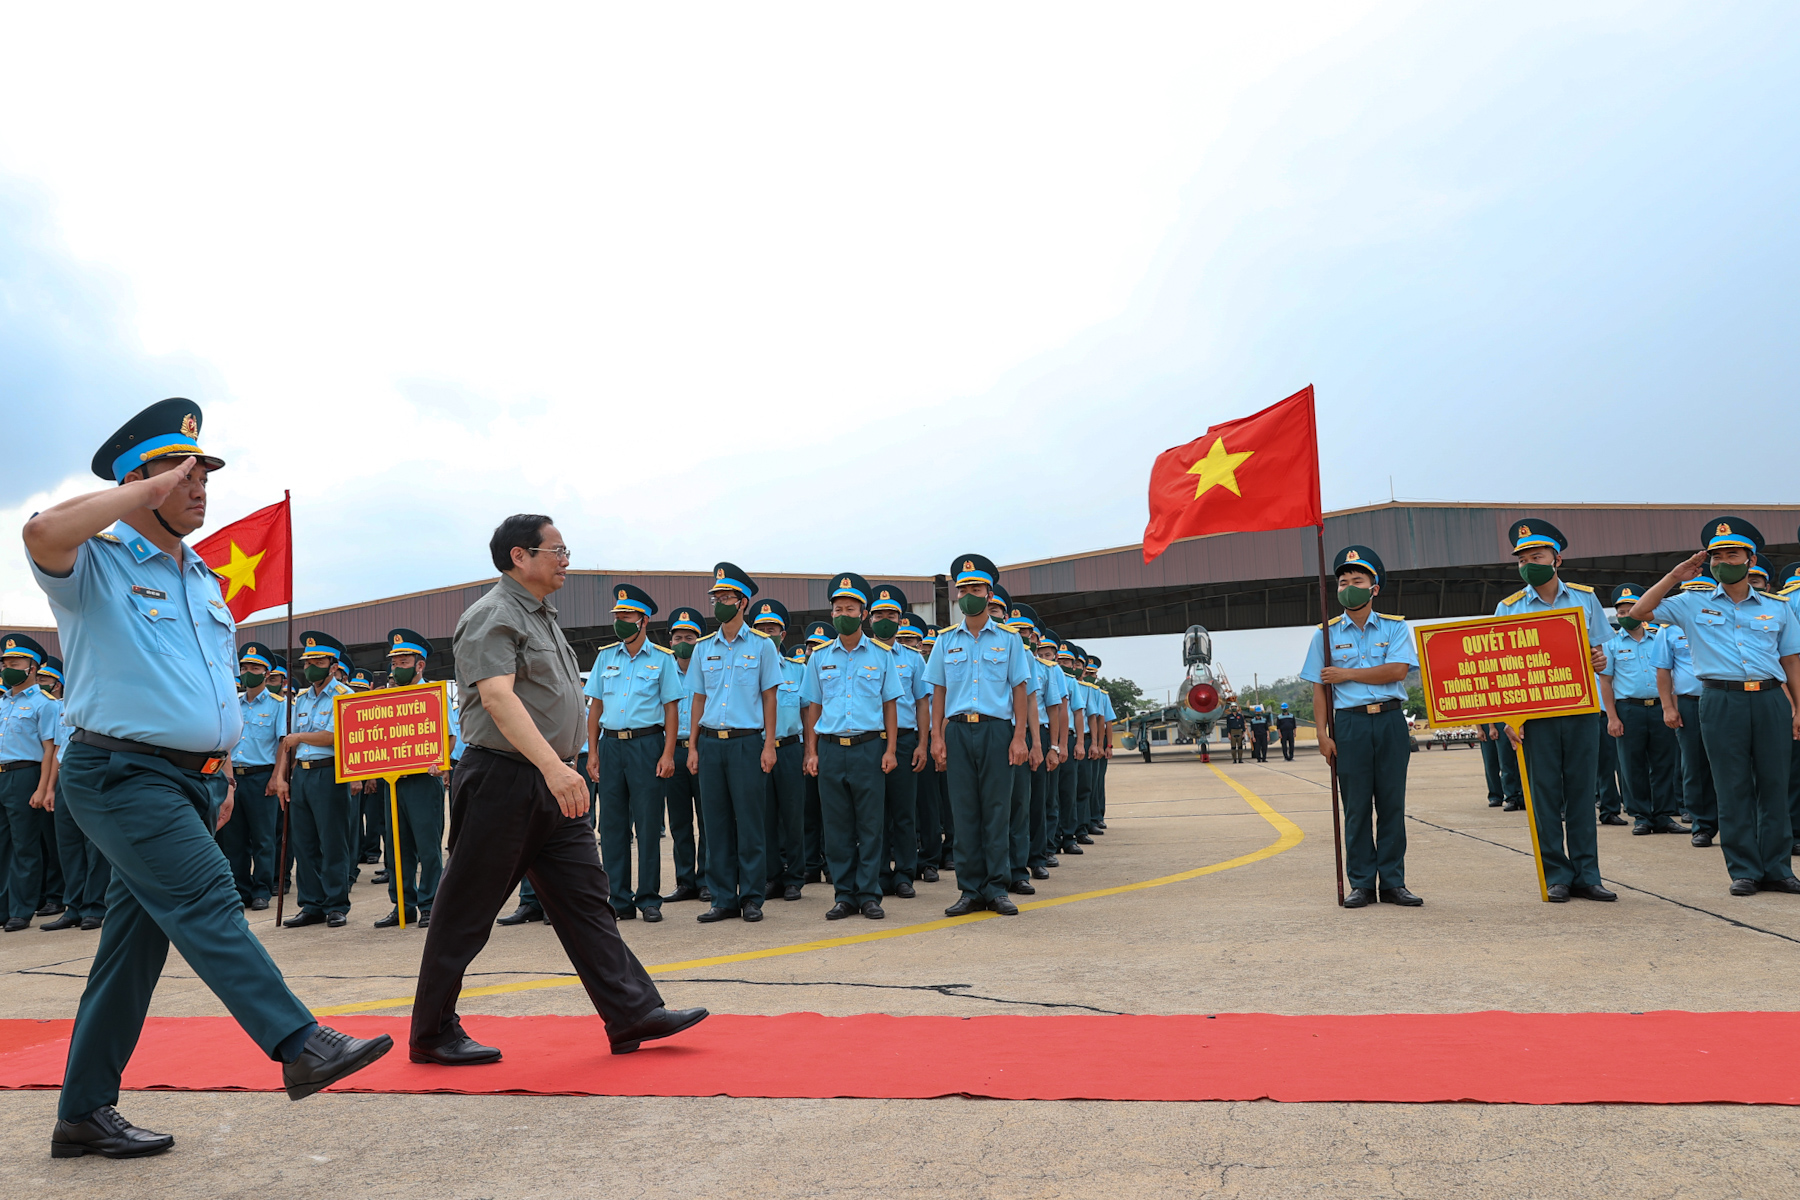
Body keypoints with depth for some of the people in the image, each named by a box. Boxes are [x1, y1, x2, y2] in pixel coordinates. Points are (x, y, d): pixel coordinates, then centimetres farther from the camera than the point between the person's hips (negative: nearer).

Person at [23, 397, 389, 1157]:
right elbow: (45, 531, -29)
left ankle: (84, 1113, 19)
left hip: (193, 780, 7)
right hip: (122, 773, -7)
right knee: (206, 901, -20)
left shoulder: (205, 582, 19)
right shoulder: (94, 563, -4)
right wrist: (151, 489, -21)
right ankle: (300, 1046, -24)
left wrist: (223, 774, 19)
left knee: (136, 942, 10)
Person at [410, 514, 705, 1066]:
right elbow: (498, 696, -26)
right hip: (502, 779, -9)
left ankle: (632, 1013, 9)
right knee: (467, 912, 3)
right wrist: (552, 766, -36)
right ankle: (432, 1034, 16)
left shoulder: (543, 616, 18)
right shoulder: (493, 616, -12)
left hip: (550, 782, 9)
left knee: (587, 899, 7)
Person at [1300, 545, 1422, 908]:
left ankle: (1393, 882, 10)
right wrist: (1323, 733, -3)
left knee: (1392, 803, 2)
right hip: (1349, 722, 0)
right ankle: (1361, 884, 8)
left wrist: (1348, 674, -8)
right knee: (1356, 806, 1)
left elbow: (1397, 670, -9)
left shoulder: (1395, 627, 7)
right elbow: (1319, 688, 5)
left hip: (1391, 721, 0)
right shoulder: (1326, 633, 8)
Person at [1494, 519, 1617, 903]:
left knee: (1581, 791, 4)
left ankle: (1585, 875, 11)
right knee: (1545, 795, 2)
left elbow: (1597, 651, 13)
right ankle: (1556, 875, 10)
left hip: (1581, 708, 1)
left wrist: (1599, 660, -12)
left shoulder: (1585, 598, 8)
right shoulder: (1509, 608, 3)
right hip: (1535, 711, -1)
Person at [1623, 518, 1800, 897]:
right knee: (1733, 789, 0)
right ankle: (1744, 871, 7)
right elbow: (1640, 611, 3)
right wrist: (1676, 576, 2)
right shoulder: (1694, 604, 9)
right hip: (1721, 701, -1)